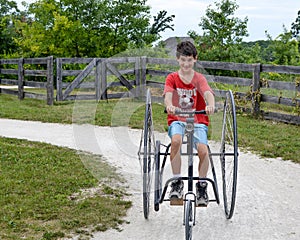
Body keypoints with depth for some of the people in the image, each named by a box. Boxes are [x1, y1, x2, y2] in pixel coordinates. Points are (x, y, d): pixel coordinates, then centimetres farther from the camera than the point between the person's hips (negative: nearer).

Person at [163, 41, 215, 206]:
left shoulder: (199, 78, 3)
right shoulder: (172, 78, 3)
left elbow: (208, 93, -17)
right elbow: (168, 95, -17)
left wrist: (210, 105, -41)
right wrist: (169, 106, -41)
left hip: (198, 120, 0)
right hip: (177, 120, 0)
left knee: (203, 150, -26)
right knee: (176, 140, -34)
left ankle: (202, 186, 0)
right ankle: (177, 182, -16)